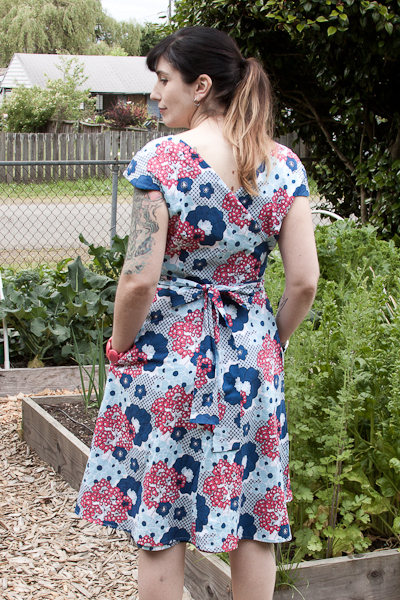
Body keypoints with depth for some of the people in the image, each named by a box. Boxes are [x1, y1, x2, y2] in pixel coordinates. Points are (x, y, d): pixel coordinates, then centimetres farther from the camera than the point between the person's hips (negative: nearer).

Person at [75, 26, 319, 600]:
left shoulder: (163, 159, -14)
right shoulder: (285, 165, 0)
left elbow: (140, 279, -18)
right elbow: (304, 281, -2)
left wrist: (120, 350, -1)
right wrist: (270, 346, 13)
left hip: (168, 349, -4)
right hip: (251, 354, 5)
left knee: (158, 521, 9)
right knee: (252, 516, 15)